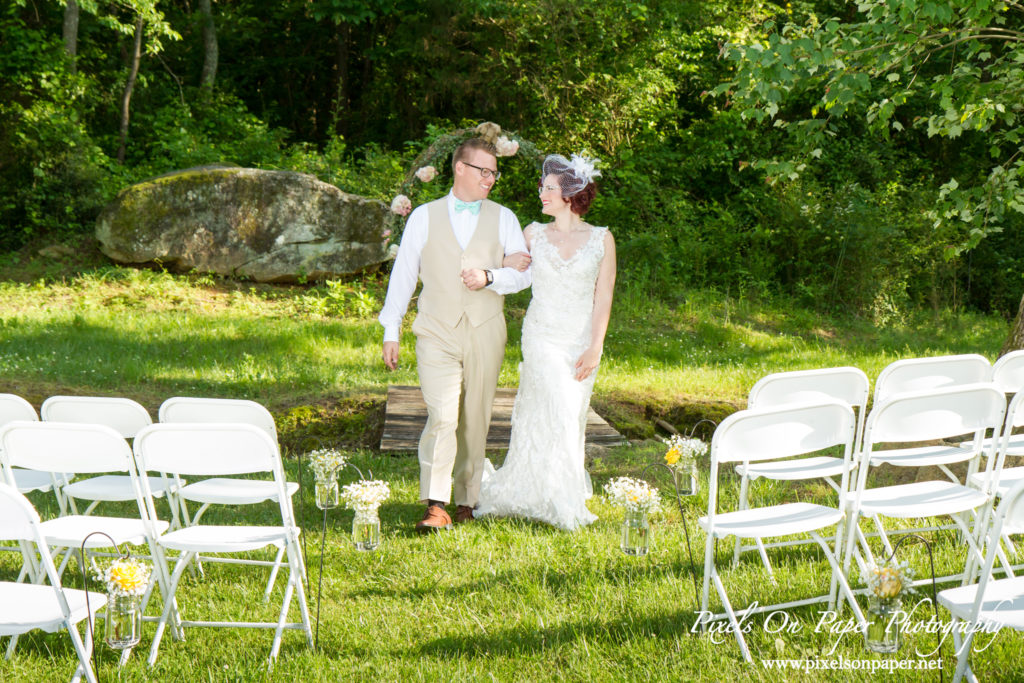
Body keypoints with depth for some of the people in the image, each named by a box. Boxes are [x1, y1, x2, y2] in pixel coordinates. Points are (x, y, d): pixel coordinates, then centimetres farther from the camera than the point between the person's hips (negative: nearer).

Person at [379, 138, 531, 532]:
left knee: (475, 422, 5)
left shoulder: (502, 219, 12)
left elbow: (525, 273, 8)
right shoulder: (424, 217, 9)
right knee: (442, 418, -16)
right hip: (437, 333, -2)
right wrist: (391, 332, 6)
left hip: (485, 334, 2)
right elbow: (403, 274, 10)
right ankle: (435, 507, -19)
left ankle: (466, 501, 18)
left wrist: (490, 277, -11)